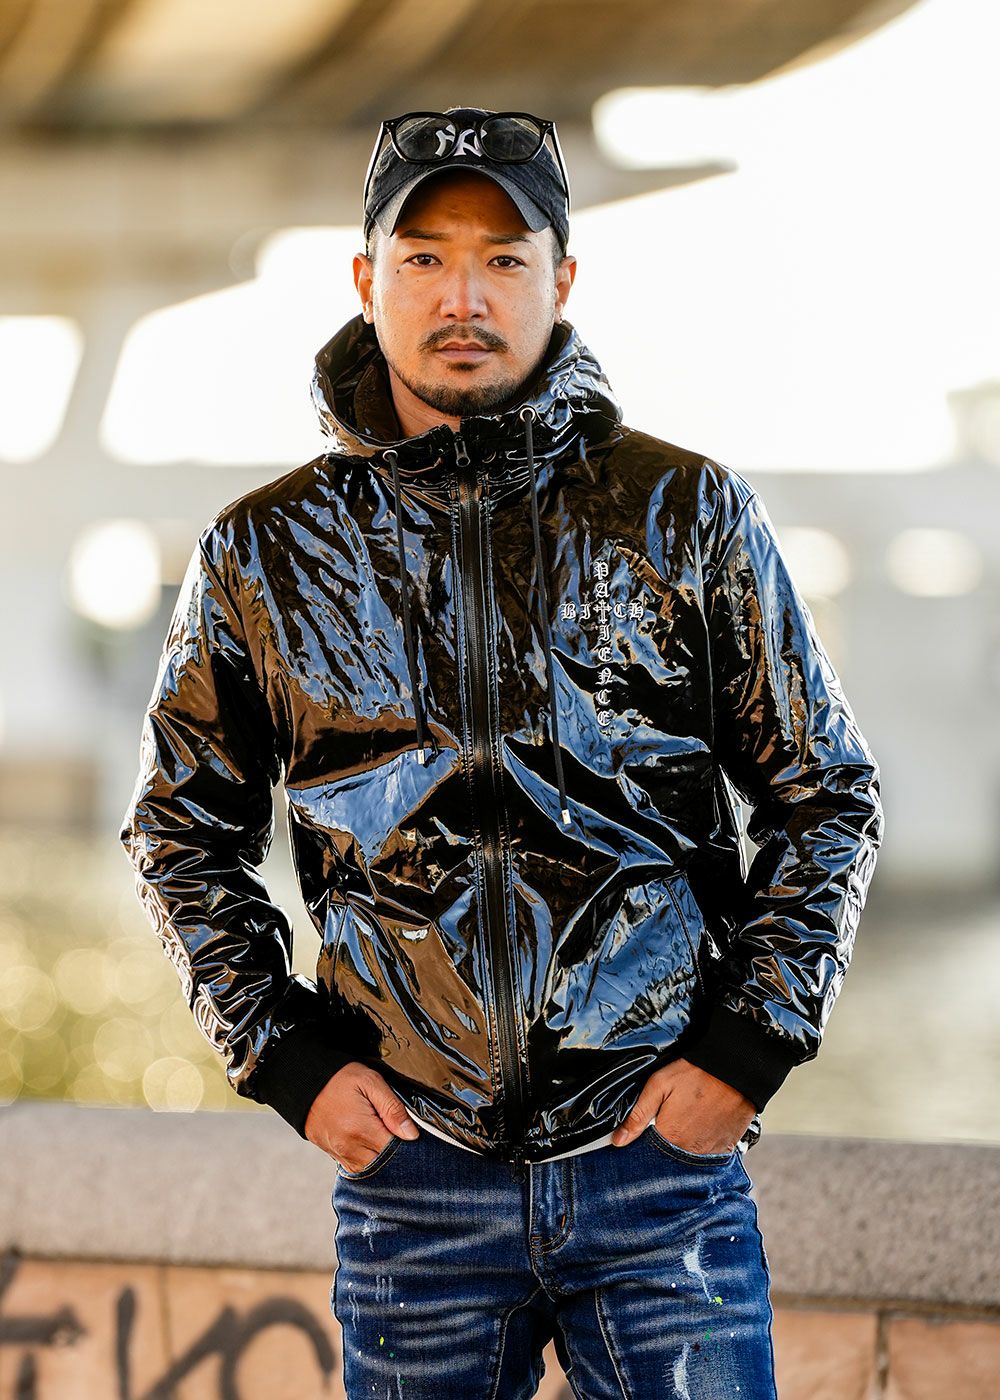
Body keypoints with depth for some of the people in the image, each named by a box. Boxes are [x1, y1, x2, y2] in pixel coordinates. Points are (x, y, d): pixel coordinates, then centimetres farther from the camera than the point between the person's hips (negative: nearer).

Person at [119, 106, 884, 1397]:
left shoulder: (689, 515, 2)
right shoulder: (264, 554, 4)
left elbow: (827, 795, 8)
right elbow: (181, 829, 14)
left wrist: (748, 1046, -2)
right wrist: (286, 1056, 2)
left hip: (665, 1154, -1)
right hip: (409, 1164, 1)